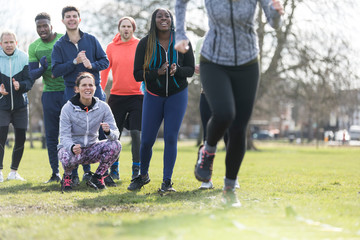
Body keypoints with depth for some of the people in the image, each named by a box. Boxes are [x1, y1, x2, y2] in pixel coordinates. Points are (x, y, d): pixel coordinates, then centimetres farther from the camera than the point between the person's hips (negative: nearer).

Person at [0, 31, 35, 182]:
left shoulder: (24, 58, -3)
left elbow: (30, 81, -7)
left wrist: (20, 85, -29)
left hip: (20, 104, 2)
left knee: (20, 138, 3)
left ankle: (14, 171, 18)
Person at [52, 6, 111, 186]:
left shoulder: (91, 40, 9)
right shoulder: (59, 45, 6)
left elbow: (105, 61, 6)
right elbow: (56, 70, -3)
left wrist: (92, 65, -14)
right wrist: (75, 62, -15)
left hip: (95, 90, 1)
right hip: (72, 92, 0)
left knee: (103, 131, -3)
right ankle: (85, 171, 6)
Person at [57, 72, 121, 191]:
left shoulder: (103, 107, -7)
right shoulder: (68, 108, -14)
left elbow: (115, 134, -11)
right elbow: (64, 136, -18)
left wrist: (108, 132, -36)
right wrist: (72, 147, -42)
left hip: (91, 149, 3)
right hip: (71, 147, -3)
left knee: (115, 145, -24)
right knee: (69, 157, -39)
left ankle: (97, 177, -1)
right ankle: (67, 177, 0)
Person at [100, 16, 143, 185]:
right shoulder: (111, 47, 6)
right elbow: (105, 70, 10)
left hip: (137, 95, -2)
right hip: (116, 96, 2)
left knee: (135, 133, -7)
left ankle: (137, 169, 3)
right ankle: (114, 169, 16)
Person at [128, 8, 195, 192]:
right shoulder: (145, 43, -9)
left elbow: (190, 70, -2)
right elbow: (137, 74, -10)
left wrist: (177, 69, -23)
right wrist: (158, 72, -27)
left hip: (177, 95, 0)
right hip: (153, 96, 0)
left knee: (171, 137, -8)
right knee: (147, 140, 0)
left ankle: (167, 181, 2)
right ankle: (143, 175, 25)